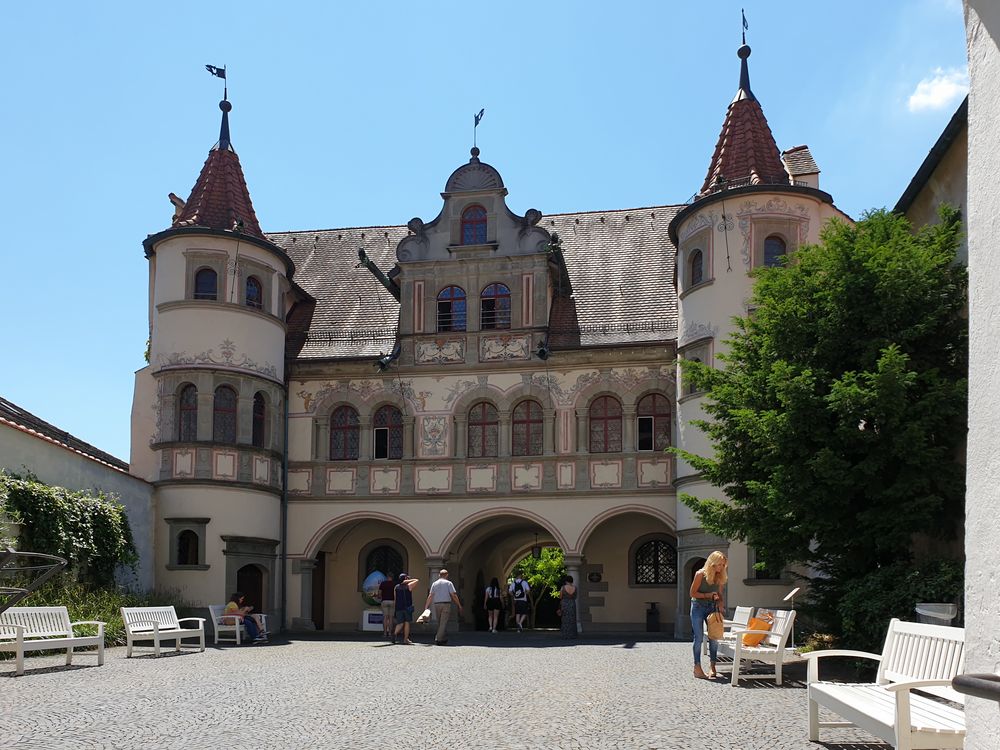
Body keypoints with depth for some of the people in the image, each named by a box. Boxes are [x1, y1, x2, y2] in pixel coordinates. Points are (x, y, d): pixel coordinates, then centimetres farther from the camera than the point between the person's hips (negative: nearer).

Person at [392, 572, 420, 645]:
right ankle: (405, 640, 2)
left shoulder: (396, 587, 9)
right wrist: (408, 581, 2)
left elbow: (395, 597, 12)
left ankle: (395, 633, -19)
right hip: (407, 607, -3)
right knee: (407, 622, 3)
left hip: (398, 607, 3)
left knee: (400, 623, 7)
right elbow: (416, 580, 8)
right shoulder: (408, 586, -3)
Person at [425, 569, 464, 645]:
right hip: (446, 604, -4)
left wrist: (426, 606, 4)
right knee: (443, 623, -4)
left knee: (440, 623, 15)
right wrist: (459, 605, 3)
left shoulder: (434, 584, 9)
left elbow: (430, 596, 2)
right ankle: (438, 639, -12)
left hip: (437, 605, 4)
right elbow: (454, 595, -5)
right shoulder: (448, 583, 1)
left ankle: (444, 639, 20)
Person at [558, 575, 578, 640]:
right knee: (572, 620, 9)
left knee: (565, 620, 5)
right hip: (572, 605, 2)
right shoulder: (575, 588, -2)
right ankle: (572, 635, 7)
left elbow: (560, 597, -5)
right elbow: (575, 597, 10)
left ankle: (565, 635, 2)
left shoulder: (563, 587, -9)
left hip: (564, 605, -2)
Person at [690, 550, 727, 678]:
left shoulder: (720, 577, 2)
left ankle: (712, 667, 7)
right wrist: (708, 595, -18)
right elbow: (693, 593, -10)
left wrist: (720, 603, -7)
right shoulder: (700, 574, -14)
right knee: (699, 637, -5)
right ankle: (697, 667, 1)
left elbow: (719, 594, 13)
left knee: (714, 637, -1)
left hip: (712, 607, 5)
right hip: (698, 607, -5)